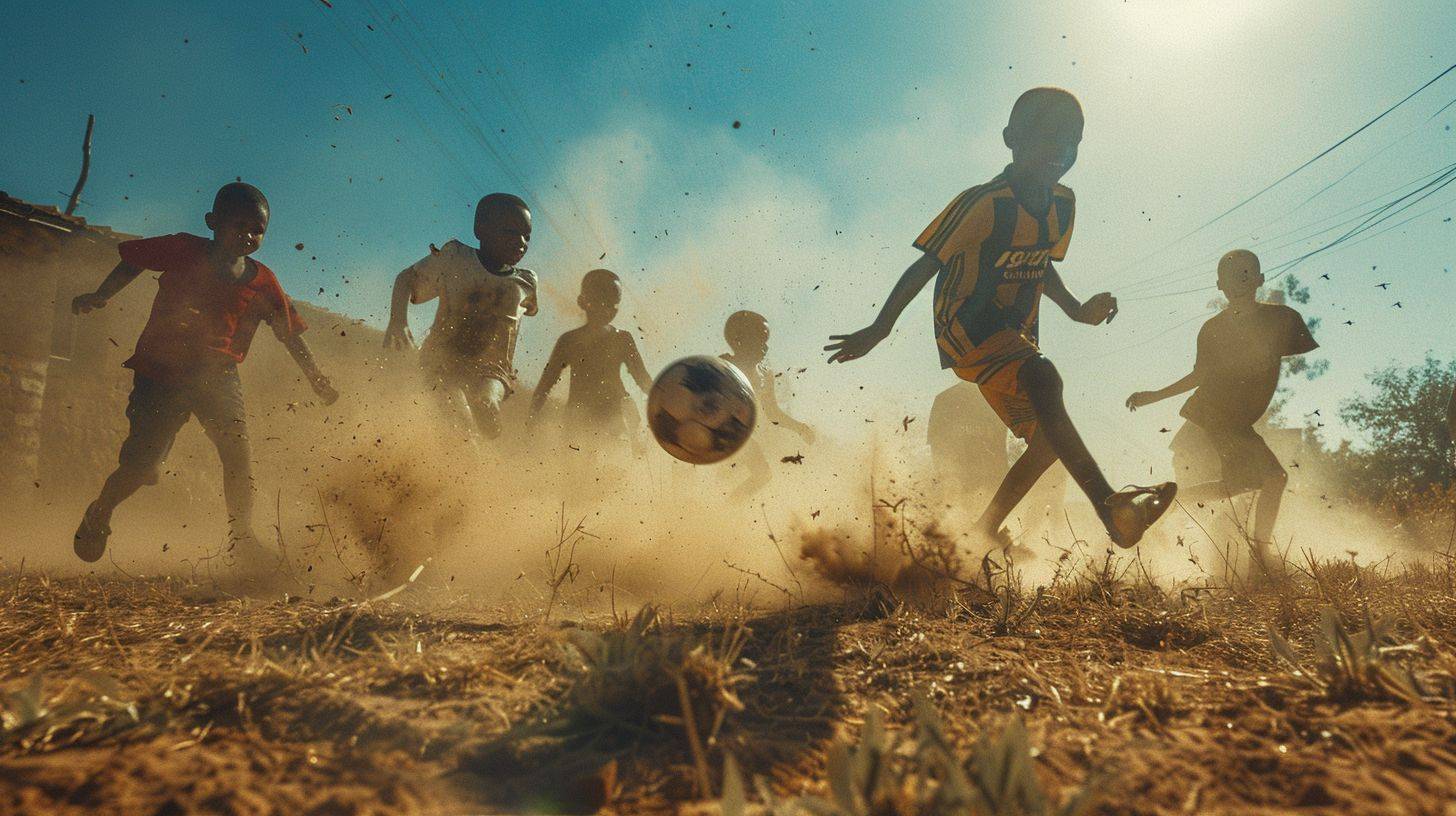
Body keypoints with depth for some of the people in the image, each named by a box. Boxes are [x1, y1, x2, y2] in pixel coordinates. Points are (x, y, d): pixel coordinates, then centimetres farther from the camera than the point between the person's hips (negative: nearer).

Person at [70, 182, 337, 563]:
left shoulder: (262, 282, -3)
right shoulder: (183, 251, -7)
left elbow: (290, 334, 3)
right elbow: (133, 261, 9)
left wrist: (317, 380, -2)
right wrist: (101, 295, -2)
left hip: (217, 373, 2)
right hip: (160, 370, -1)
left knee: (237, 446, -19)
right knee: (141, 465, -6)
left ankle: (242, 536, -5)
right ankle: (98, 515, 26)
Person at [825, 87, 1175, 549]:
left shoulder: (1063, 204, 6)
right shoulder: (984, 204, -17)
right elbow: (926, 265, -12)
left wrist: (1076, 311, 7)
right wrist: (878, 329, -10)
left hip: (1014, 337, 9)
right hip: (965, 324, -9)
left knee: (1049, 438, 8)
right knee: (1044, 381, -34)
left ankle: (984, 532, 19)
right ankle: (1109, 504, -41)